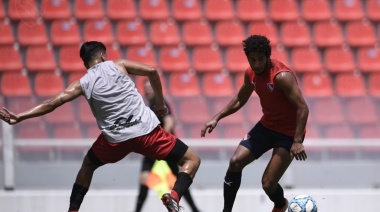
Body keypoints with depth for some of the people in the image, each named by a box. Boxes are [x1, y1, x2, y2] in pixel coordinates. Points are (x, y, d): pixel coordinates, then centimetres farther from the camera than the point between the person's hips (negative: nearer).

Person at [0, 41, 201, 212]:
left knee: (88, 165, 31)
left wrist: (18, 117, 3)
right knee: (192, 160, 6)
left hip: (116, 138, 2)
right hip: (146, 129, -2)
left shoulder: (82, 84, 7)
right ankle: (174, 196, -21)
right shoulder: (118, 65, 7)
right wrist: (160, 103, 12)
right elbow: (152, 71, -1)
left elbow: (52, 103, 0)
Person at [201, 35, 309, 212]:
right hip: (266, 125, 7)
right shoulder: (251, 74, -2)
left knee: (268, 183, -10)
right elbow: (240, 99, 17)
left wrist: (297, 141, -32)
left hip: (289, 133, -7)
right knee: (235, 162, -8)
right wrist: (217, 118, 8)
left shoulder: (282, 76, -26)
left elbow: (302, 108, -27)